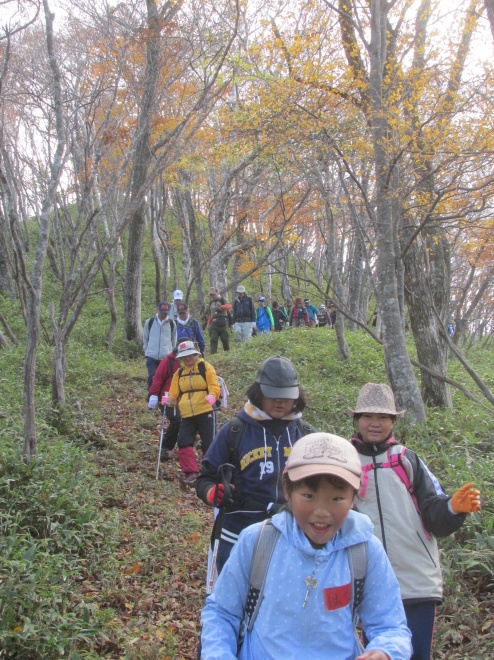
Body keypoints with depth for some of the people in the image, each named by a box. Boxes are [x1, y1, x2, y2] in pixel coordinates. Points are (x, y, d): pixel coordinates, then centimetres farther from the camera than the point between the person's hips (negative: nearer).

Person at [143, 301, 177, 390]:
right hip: (151, 357, -1)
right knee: (152, 377, -13)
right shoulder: (149, 322, 4)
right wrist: (147, 350, 8)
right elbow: (145, 339, 12)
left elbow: (174, 341, 13)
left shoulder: (172, 324, 5)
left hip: (166, 358, 1)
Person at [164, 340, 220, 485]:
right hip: (187, 415, 5)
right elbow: (174, 394, 11)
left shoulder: (206, 367, -1)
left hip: (205, 412, -5)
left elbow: (214, 387, -10)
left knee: (208, 444, -2)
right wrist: (169, 400, -11)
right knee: (183, 442, -5)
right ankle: (191, 473, 2)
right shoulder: (179, 373, 14)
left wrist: (212, 396, -32)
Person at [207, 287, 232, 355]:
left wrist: (221, 307, -34)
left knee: (225, 339, 1)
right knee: (213, 340, -9)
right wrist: (209, 324, 19)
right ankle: (213, 354, -14)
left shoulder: (222, 300, 5)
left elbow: (229, 306, -16)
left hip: (223, 323, -4)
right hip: (214, 323, 4)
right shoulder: (211, 302, 22)